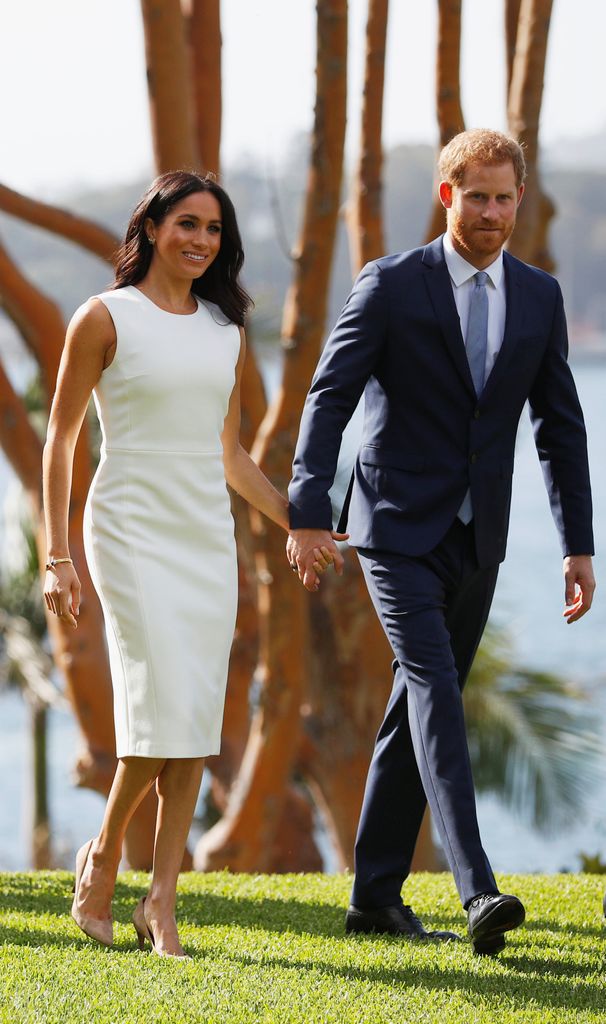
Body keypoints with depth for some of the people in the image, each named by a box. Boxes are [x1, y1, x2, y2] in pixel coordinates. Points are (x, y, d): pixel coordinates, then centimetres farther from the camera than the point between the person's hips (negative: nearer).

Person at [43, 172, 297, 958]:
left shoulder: (226, 332, 12)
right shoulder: (106, 319, -2)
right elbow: (60, 440, -1)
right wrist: (57, 558, -6)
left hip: (207, 534, 5)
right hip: (131, 530, -5)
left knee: (197, 720, -1)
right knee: (164, 702, -16)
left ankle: (161, 900, 4)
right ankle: (103, 856, 6)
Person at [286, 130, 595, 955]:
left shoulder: (540, 298, 7)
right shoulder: (390, 285, -5)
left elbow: (560, 427, 10)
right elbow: (329, 399, -6)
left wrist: (578, 546, 6)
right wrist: (308, 515, -14)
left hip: (476, 542, 5)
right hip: (399, 529, -5)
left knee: (420, 707, 10)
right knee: (436, 691, -17)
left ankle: (376, 894, 18)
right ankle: (478, 893, -27)